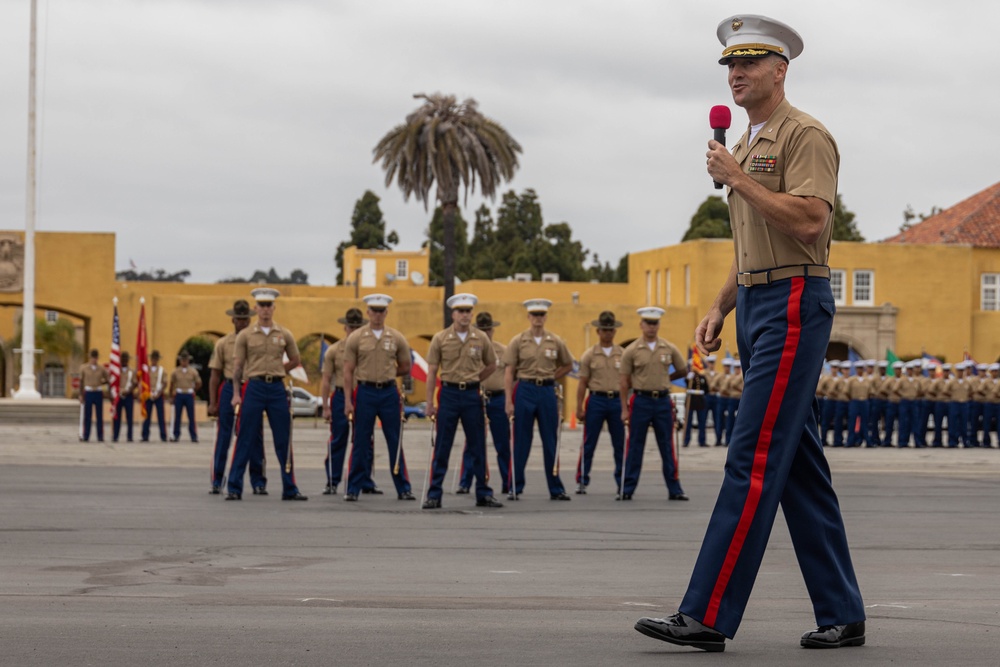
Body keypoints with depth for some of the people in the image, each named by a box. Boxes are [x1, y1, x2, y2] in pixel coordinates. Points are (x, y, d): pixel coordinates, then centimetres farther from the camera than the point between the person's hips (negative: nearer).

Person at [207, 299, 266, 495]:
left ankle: (258, 482, 9)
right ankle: (217, 482, 6)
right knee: (223, 437, 0)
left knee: (255, 438, 2)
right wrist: (212, 403, 0)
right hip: (230, 390, 0)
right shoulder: (223, 343, 6)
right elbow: (214, 376, 6)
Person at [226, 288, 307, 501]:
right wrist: (236, 394, -6)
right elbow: (237, 366, 0)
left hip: (277, 389, 2)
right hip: (253, 388, -2)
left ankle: (290, 489, 11)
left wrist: (275, 372, 8)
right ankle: (234, 488, 3)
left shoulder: (284, 335, 7)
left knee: (284, 441, 4)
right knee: (245, 441, -2)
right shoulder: (245, 335, 2)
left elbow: (295, 361, 17)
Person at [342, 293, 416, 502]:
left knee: (395, 442, 5)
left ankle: (403, 489, 11)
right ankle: (353, 489, 8)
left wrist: (386, 374, 4)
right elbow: (348, 371, -1)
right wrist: (348, 401, -6)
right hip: (365, 393, -1)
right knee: (361, 443, 2)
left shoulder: (397, 338, 4)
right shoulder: (356, 338, 0)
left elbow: (405, 368, 13)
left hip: (389, 393, 1)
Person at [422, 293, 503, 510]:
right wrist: (430, 403, -4)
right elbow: (432, 372, -1)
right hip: (449, 394, -2)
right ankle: (434, 495, 3)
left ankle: (483, 494, 13)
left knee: (478, 447, 6)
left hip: (472, 395, 2)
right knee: (442, 449, 0)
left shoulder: (481, 338, 3)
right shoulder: (440, 339, -2)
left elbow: (491, 365, 18)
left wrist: (473, 380, 9)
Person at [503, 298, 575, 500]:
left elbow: (568, 365, 18)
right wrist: (509, 401, -9)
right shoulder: (517, 341, -1)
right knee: (521, 442, 2)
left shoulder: (555, 342, 5)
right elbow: (509, 372, -3)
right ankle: (515, 488, 8)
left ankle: (556, 489, 11)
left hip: (548, 392, 2)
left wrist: (550, 378, 6)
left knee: (551, 442, 5)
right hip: (525, 391, -2)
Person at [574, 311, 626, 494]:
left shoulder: (623, 354, 7)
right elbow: (582, 383, 3)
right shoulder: (589, 355, 4)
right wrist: (579, 408, -3)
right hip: (596, 400, -1)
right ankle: (582, 481, 5)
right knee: (589, 444, 0)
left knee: (620, 444, 5)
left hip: (617, 401, 1)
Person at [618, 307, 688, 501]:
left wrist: (665, 379, 9)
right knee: (635, 447, 2)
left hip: (663, 401, 2)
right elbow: (624, 381, -1)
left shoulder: (669, 349, 4)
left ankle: (674, 489, 9)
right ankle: (627, 489, 7)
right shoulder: (632, 350, -2)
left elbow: (683, 370, 16)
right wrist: (624, 409, -4)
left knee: (668, 447, 5)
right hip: (641, 401, -2)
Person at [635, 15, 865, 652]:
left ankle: (708, 616, -17)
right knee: (800, 466, 9)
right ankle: (842, 615, 13)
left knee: (754, 460, -13)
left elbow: (808, 219, -22)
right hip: (756, 307, 10)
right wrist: (720, 309, 18)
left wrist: (735, 179, -15)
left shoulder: (805, 135, -8)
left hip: (794, 305, -10)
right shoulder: (748, 145, 21)